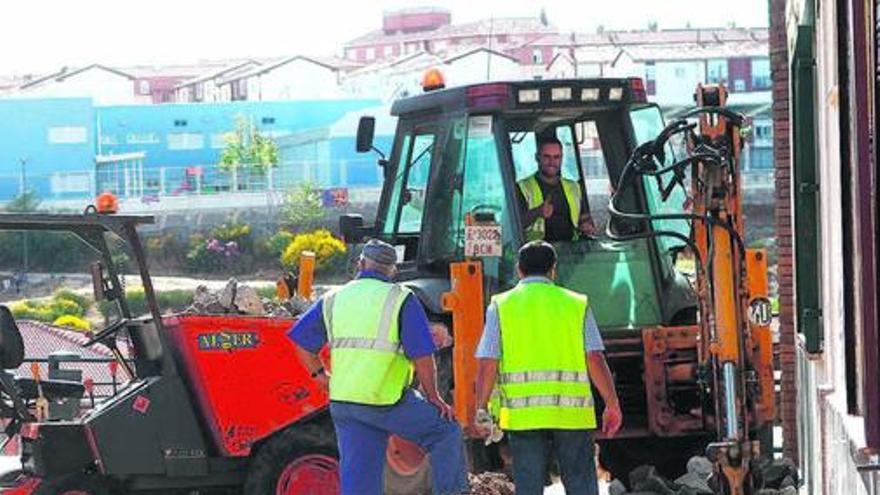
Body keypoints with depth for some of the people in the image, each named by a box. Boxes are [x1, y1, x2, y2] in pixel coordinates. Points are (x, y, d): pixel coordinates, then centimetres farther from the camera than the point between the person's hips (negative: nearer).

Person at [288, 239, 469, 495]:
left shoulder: (334, 299, 11)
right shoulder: (401, 300, -4)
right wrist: (433, 398, 1)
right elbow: (422, 356, -9)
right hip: (387, 402, -5)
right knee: (446, 432, 14)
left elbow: (302, 342, 13)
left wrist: (322, 376, 21)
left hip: (343, 402, 5)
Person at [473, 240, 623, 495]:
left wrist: (481, 411, 5)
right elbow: (595, 360, -1)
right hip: (572, 410, 0)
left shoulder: (501, 305, 5)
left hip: (522, 413, 0)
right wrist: (612, 405, 4)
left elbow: (487, 365, -1)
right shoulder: (576, 304, 6)